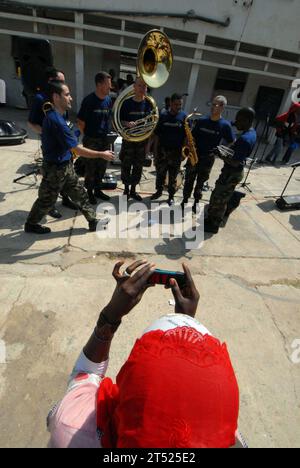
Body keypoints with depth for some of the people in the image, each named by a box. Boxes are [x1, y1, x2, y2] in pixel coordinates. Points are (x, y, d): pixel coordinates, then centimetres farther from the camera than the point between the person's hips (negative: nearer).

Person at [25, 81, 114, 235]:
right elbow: (77, 150, -27)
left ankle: (93, 222, 23)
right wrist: (102, 154, -20)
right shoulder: (56, 120, -26)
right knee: (46, 200, 10)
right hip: (55, 169, -9)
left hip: (65, 166, 9)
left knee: (80, 195, 12)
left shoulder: (54, 116, 6)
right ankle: (31, 224, 32)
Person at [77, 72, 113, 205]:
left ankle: (97, 190, 31)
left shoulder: (109, 100, 4)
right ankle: (89, 192, 20)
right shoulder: (89, 100, -14)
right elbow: (80, 122, -9)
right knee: (91, 168, 4)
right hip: (91, 141, -6)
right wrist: (87, 136, -5)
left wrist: (108, 133, 6)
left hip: (105, 140, 6)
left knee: (102, 167, 14)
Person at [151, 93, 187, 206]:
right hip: (162, 150, 1)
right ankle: (159, 191, 30)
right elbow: (157, 134, 3)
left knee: (173, 176, 6)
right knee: (160, 173, 10)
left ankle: (171, 196, 18)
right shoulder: (163, 115, 2)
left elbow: (187, 136, 1)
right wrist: (155, 150, -1)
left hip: (176, 152, -1)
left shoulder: (184, 117, -1)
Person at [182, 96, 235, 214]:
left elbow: (232, 143, -1)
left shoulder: (225, 125, -6)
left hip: (208, 159, -1)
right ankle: (185, 200, 24)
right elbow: (192, 136, 7)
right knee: (189, 179, 8)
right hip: (194, 155, 2)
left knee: (200, 182, 11)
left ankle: (196, 202, 27)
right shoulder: (202, 120, 0)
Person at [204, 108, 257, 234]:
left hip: (231, 174, -10)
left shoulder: (244, 139, -26)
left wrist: (220, 154, -20)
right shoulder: (252, 132, 7)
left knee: (218, 200, 3)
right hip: (234, 172, 10)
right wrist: (225, 151, 3)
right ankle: (211, 219, 35)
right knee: (222, 198, 20)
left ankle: (213, 226, 18)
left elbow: (235, 163, -27)